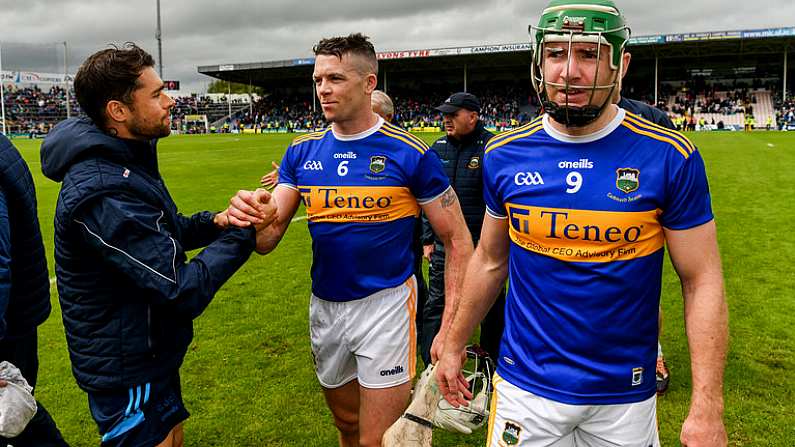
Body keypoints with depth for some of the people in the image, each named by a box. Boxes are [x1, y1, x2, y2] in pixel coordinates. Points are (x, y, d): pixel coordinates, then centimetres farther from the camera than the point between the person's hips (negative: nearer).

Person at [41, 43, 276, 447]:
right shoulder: (102, 193, -30)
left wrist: (215, 222, -6)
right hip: (126, 371, -9)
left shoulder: (125, 160, 3)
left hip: (150, 351, 10)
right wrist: (244, 232, -20)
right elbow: (184, 291, -30)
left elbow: (163, 231, 13)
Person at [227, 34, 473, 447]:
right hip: (324, 307, 5)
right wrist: (249, 216, -26)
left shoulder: (409, 153, -12)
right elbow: (268, 237, -2)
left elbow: (457, 241, -8)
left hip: (384, 305, -4)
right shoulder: (302, 152, 1)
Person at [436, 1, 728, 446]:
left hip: (625, 396, -1)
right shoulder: (505, 155, -4)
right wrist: (455, 346, 12)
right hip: (526, 387, 2)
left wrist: (708, 408, -12)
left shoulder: (669, 157, -12)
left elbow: (702, 283, -8)